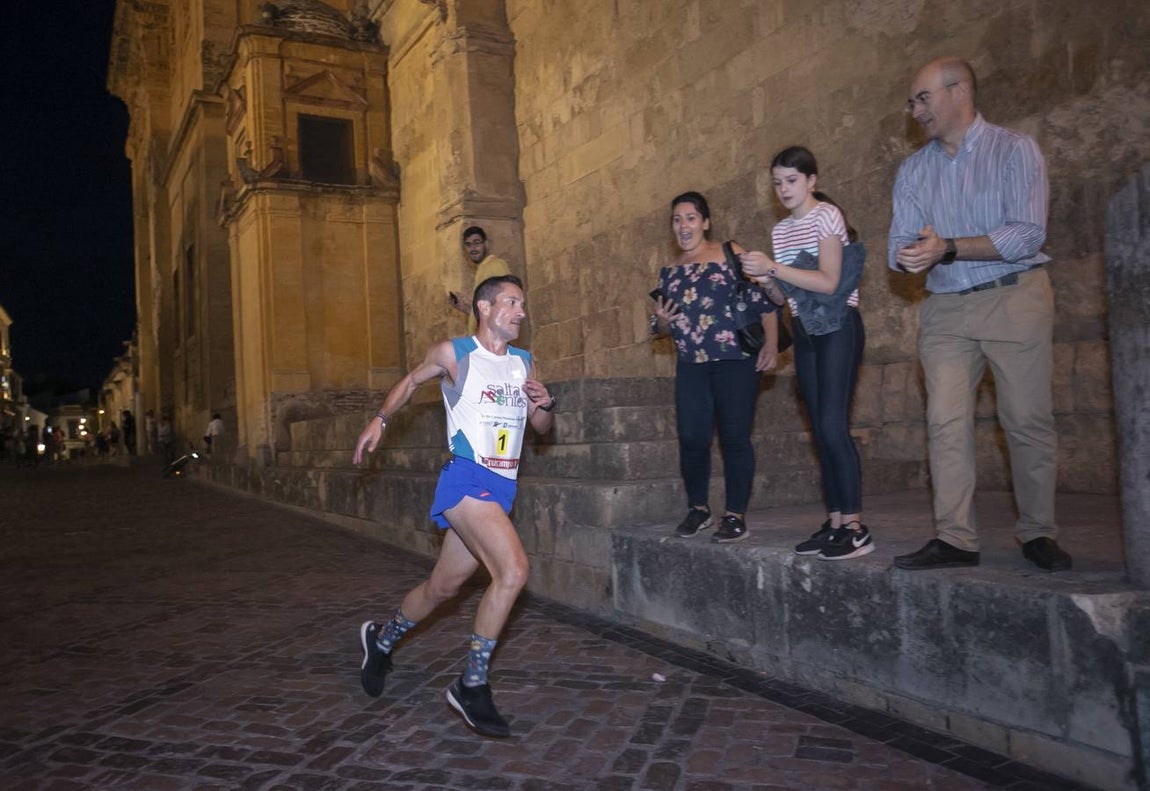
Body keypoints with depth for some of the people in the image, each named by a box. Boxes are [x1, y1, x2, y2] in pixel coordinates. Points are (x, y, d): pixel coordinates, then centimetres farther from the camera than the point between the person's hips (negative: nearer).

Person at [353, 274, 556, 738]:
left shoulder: (523, 362, 13)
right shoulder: (454, 353, -1)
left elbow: (541, 428, 18)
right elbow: (412, 381, 16)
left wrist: (545, 405, -2)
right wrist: (380, 420, 7)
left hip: (502, 489, 6)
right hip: (466, 479, -6)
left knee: (443, 587, 15)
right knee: (513, 569, -24)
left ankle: (381, 640, 43)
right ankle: (472, 685, -9)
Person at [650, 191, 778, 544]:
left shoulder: (731, 254, 1)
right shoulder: (670, 271, 15)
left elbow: (764, 300, -4)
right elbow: (662, 328, 22)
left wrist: (771, 344, -14)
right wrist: (662, 321, -1)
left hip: (735, 361, -4)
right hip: (691, 366, 4)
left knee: (734, 436, -4)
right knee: (691, 438, 0)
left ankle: (736, 516, 7)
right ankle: (698, 509, 19)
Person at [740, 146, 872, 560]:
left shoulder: (826, 215, -7)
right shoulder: (780, 230, 14)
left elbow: (829, 282, -17)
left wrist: (773, 267, -18)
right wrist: (765, 280, -5)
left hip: (838, 328, -7)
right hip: (805, 331, 7)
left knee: (833, 425, -15)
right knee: (821, 430, 5)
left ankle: (855, 527, -11)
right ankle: (835, 521, 10)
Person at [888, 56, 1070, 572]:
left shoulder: (1014, 150, -2)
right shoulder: (914, 170, 12)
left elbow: (1027, 235, -13)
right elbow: (900, 246, 4)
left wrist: (947, 248, -23)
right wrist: (909, 256, -20)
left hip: (1015, 298, -3)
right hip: (946, 307, 4)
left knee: (1028, 419, -1)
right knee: (946, 423, -4)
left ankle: (1038, 534, 14)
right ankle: (955, 539, -1)